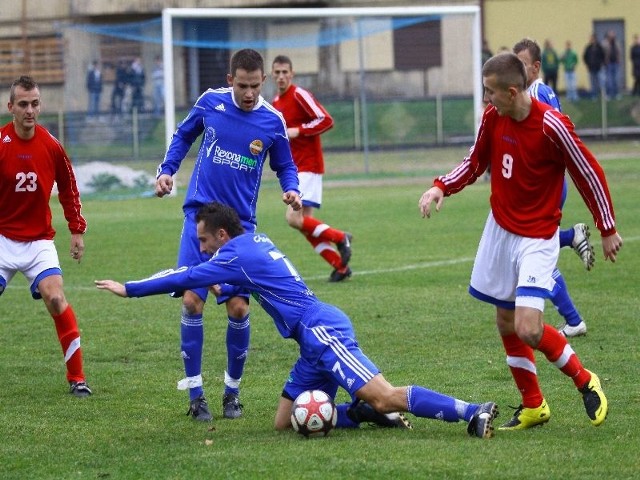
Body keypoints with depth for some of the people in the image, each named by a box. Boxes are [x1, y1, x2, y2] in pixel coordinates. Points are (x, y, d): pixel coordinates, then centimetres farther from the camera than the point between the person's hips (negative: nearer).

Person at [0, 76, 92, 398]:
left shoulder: (50, 145, -4)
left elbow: (68, 188, 10)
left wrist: (77, 229, 11)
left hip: (39, 241, 1)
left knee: (55, 298, -15)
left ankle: (77, 378, -8)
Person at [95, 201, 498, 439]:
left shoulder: (236, 254, -6)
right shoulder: (256, 241, 20)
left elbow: (183, 279, -3)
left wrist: (129, 289, 5)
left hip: (323, 331, -9)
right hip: (319, 334, 9)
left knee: (385, 397, -22)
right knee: (284, 422, 10)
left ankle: (473, 412, -28)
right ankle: (366, 412, 5)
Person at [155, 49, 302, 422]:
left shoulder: (273, 121, -3)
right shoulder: (210, 102, -2)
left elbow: (285, 167, 10)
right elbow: (184, 136, 15)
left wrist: (291, 190, -10)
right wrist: (166, 170, 3)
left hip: (240, 224, 0)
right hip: (200, 216, 0)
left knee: (239, 307, -6)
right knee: (192, 301, -10)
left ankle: (233, 391, 14)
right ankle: (195, 393, 0)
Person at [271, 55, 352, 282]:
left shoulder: (300, 95, -10)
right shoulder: (275, 103, 15)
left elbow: (326, 120, -18)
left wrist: (297, 131, -20)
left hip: (308, 167, -9)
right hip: (293, 169, 9)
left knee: (295, 218, -19)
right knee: (304, 223, 4)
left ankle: (340, 238, 0)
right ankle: (340, 266, 10)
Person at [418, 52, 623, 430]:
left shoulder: (552, 126, -22)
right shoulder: (493, 118, -4)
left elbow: (590, 174, -11)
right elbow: (475, 163, 14)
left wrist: (608, 230, -3)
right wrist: (441, 187, -4)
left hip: (537, 239, -6)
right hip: (500, 229, 6)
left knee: (528, 328, -17)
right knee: (506, 322, 10)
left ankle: (585, 381, 8)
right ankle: (533, 406, 25)